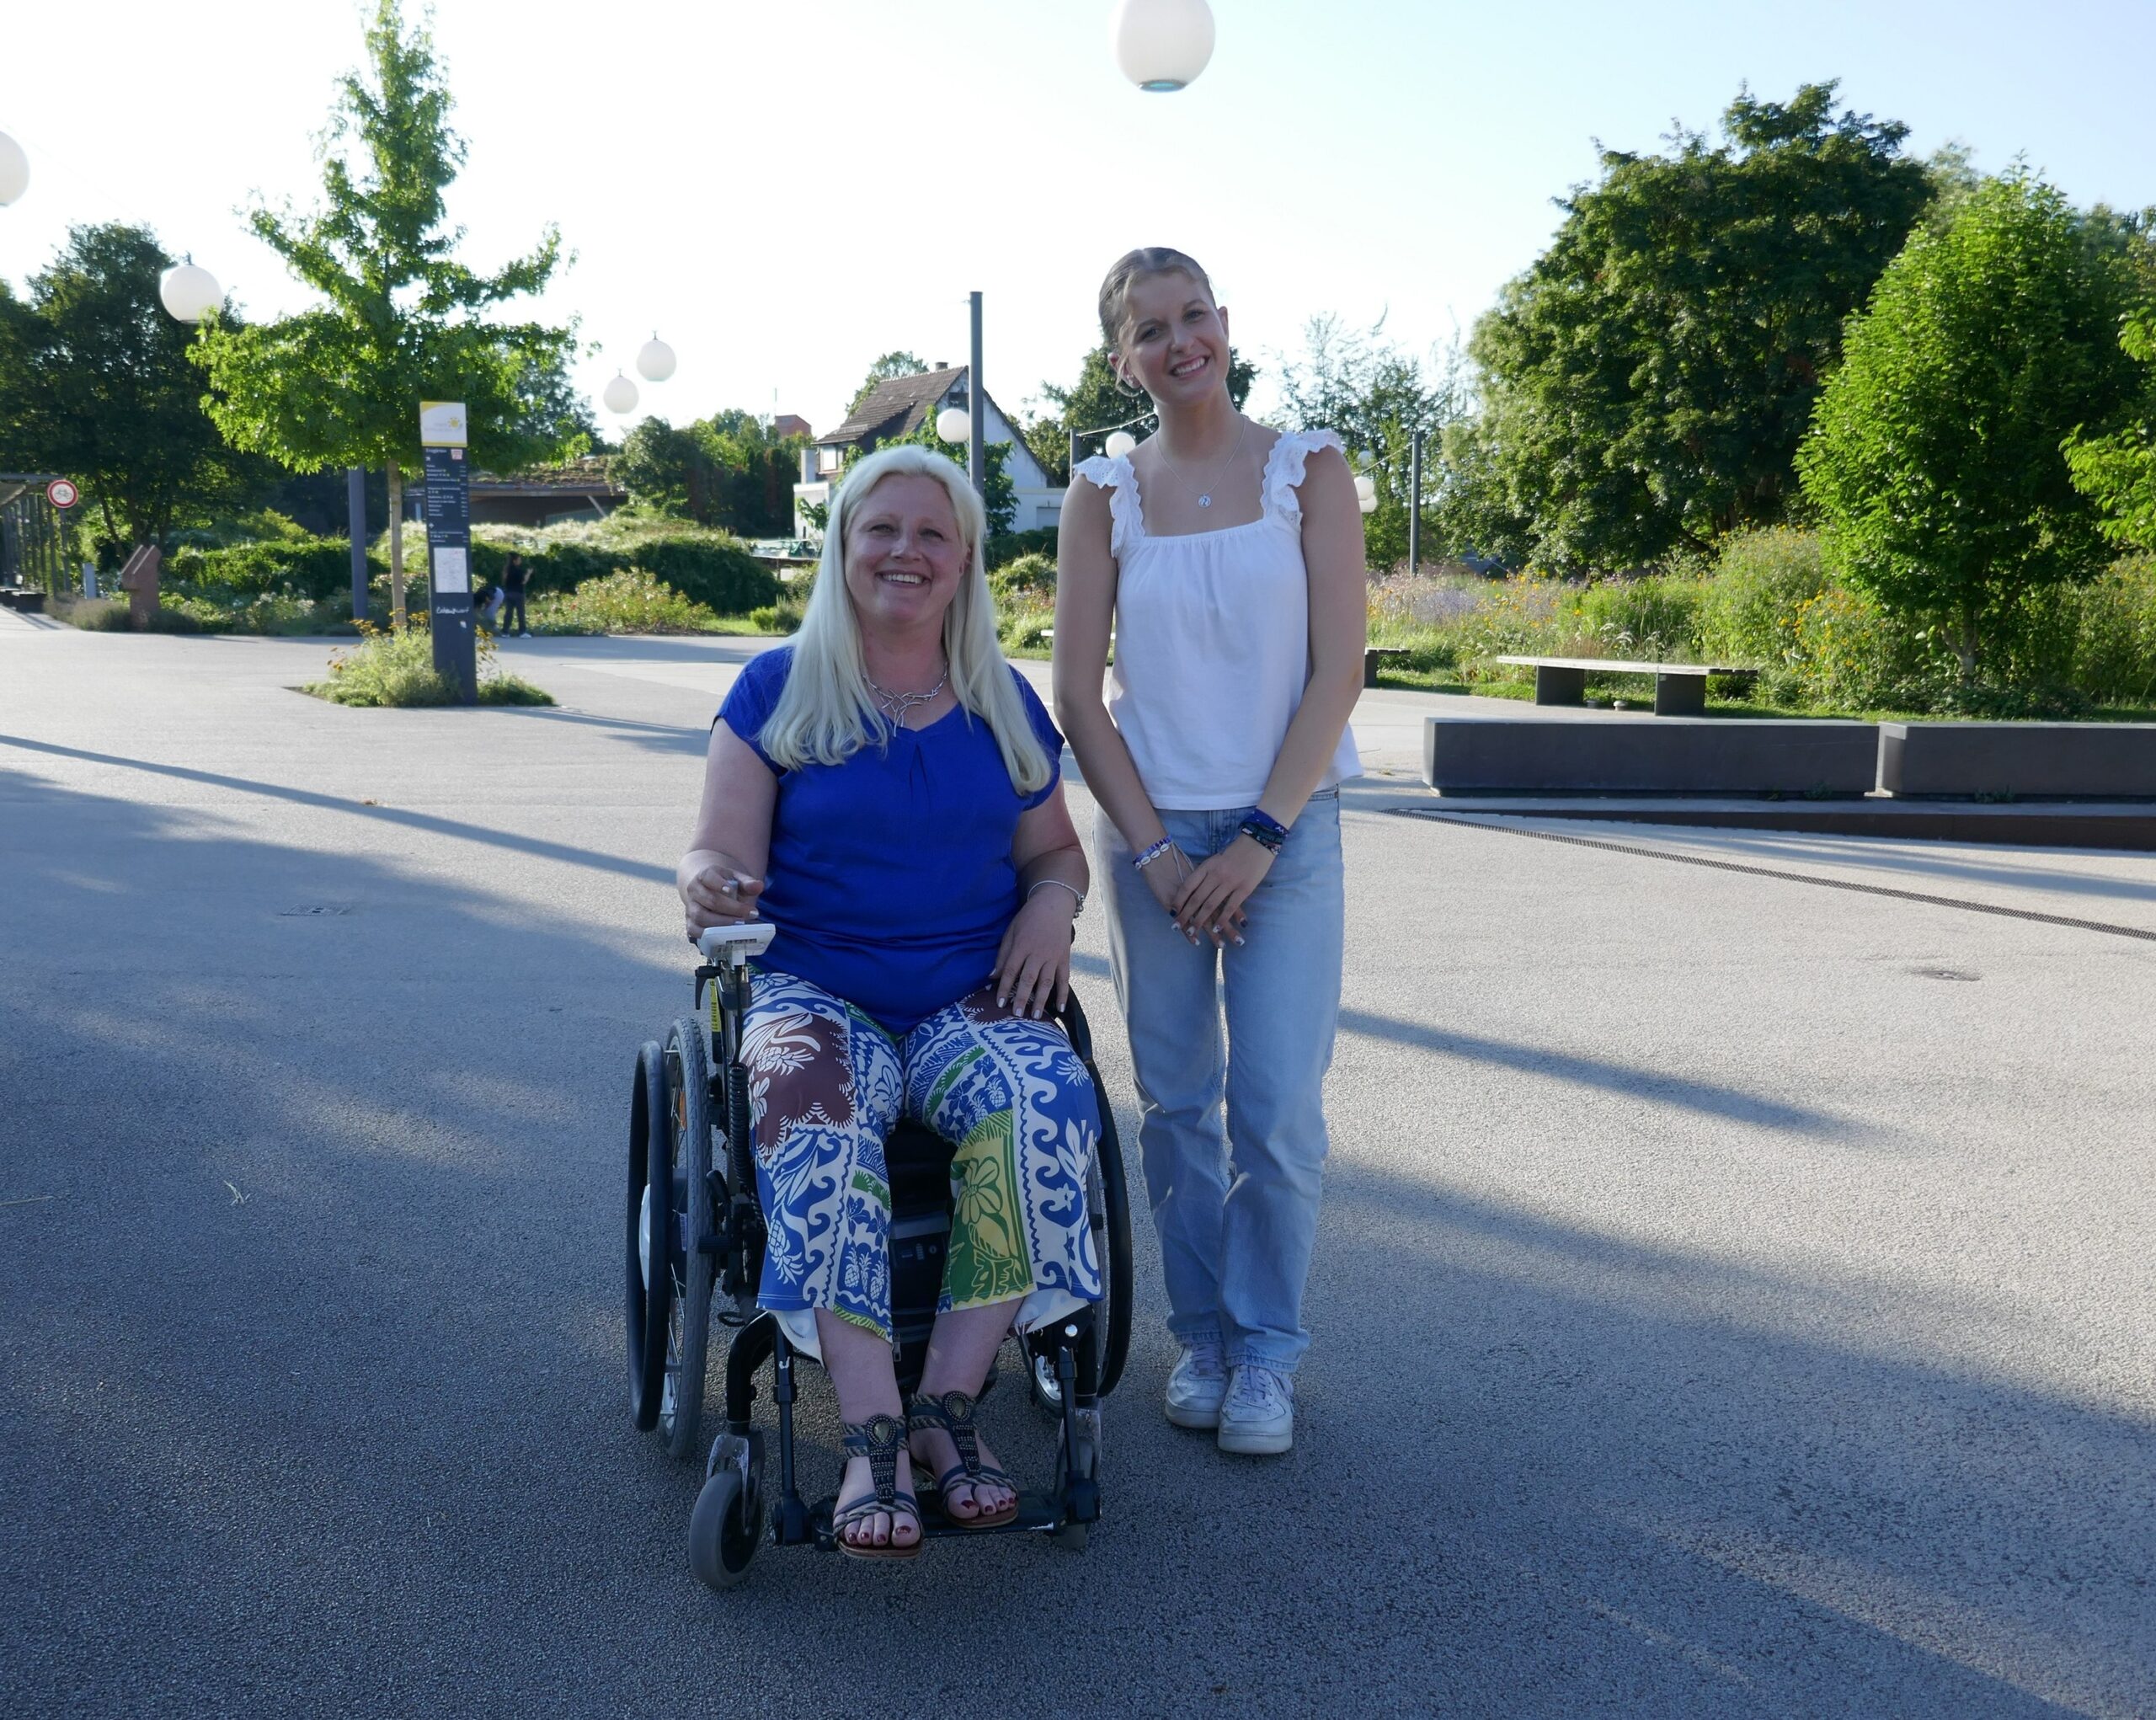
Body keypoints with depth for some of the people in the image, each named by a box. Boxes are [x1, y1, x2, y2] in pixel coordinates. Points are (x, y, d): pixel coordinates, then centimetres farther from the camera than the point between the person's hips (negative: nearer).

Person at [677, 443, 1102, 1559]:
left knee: (1046, 1103, -32)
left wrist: (1052, 909, -3)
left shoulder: (1005, 704, 13)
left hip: (974, 997, 2)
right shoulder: (777, 689, 5)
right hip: (815, 990, -2)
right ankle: (873, 1436, -34)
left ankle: (949, 1405, -23)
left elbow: (1053, 849, 20)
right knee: (814, 1123, -37)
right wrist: (709, 886, -25)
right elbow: (725, 858, -1)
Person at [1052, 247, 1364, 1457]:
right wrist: (1153, 848, -7)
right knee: (1176, 1104, 6)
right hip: (1153, 831, 2)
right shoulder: (1105, 495, 4)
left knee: (1278, 1110, -6)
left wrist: (1260, 837, -11)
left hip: (1286, 828, -1)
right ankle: (1202, 1336, 22)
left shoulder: (1308, 469, 1)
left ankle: (1267, 1348, 12)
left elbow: (1337, 670, -5)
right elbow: (1079, 696, 2)